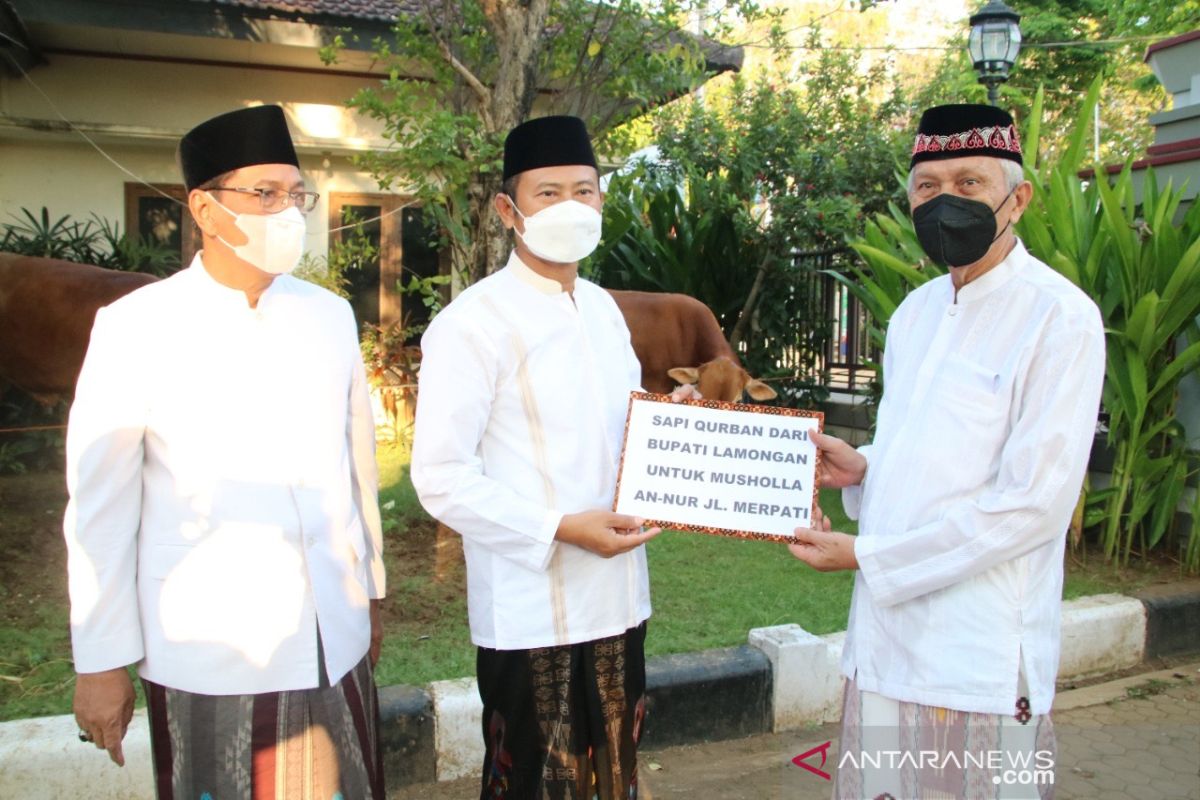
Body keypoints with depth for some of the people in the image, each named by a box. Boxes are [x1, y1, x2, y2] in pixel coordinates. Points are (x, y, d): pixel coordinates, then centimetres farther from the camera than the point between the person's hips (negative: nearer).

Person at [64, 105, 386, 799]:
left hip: (334, 643, 3)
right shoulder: (137, 327, -7)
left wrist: (372, 590, 14)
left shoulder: (331, 315, 4)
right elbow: (99, 505, -4)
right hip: (209, 655, -3)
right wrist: (102, 662, -2)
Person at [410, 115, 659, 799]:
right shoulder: (473, 323, -12)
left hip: (617, 596, 6)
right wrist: (561, 529, -20)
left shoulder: (605, 310, 10)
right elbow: (440, 477, -15)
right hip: (531, 609, -6)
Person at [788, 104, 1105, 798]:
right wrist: (863, 469, 0)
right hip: (886, 635, 7)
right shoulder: (916, 311, 11)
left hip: (978, 655, -6)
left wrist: (865, 556, -15)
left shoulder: (1060, 316, -12)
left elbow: (1035, 501, -18)